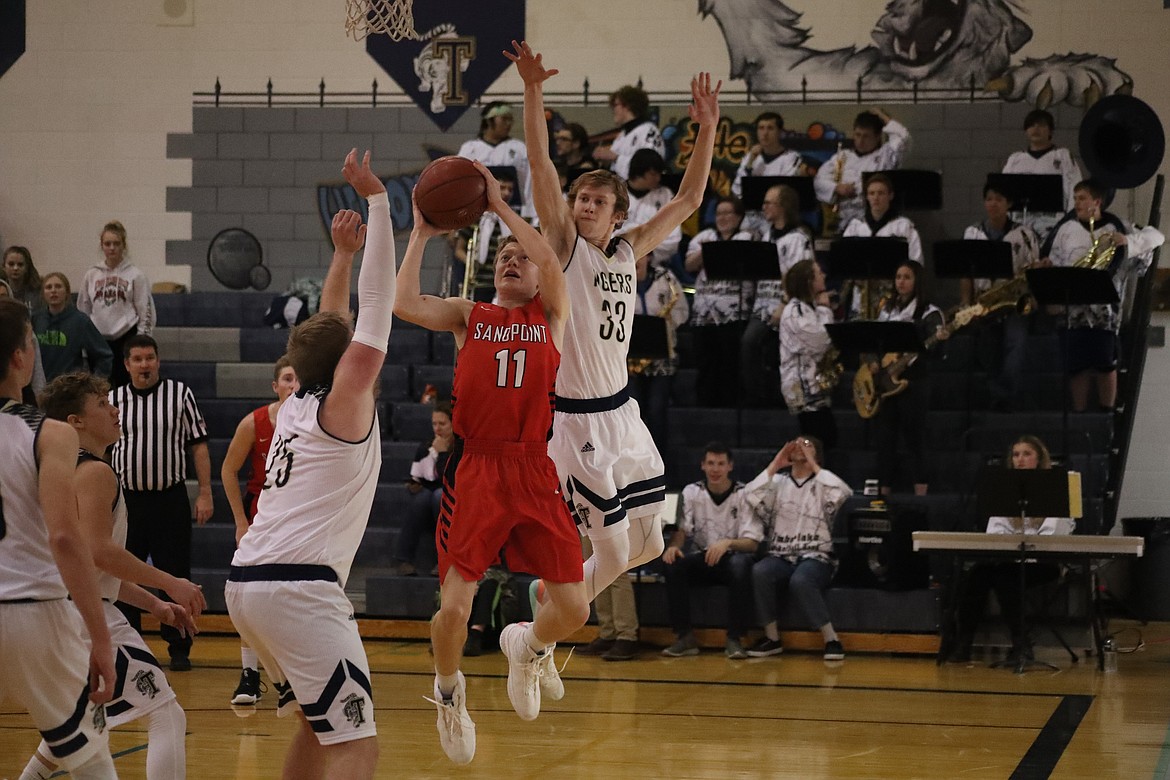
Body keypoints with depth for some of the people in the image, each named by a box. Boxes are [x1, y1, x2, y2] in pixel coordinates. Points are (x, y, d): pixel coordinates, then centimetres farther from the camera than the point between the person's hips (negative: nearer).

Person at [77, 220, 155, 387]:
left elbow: (146, 312, -1)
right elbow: (82, 310, 16)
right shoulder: (92, 275, 9)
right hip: (99, 341, 3)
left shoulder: (136, 275, -1)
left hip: (126, 339, -3)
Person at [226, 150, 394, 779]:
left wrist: (343, 253, 33)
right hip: (300, 587, -9)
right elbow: (376, 304, -6)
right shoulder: (345, 401, -2)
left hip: (247, 584, 9)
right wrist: (376, 201, -4)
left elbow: (329, 328, 35)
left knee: (317, 725, 23)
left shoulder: (297, 405, 18)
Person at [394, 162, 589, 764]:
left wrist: (499, 205, -6)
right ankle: (449, 692, 23)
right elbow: (404, 304, -6)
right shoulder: (468, 315, 12)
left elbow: (552, 263, -10)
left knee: (573, 609, -3)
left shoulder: (552, 316, 11)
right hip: (475, 468, 0)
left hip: (533, 472, 1)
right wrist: (421, 234, 1)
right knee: (454, 606, -9)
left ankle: (526, 646, 33)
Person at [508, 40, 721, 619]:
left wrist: (707, 129, 9)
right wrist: (532, 91, -27)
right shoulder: (565, 244, -6)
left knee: (647, 546, 12)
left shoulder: (628, 253, 9)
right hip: (580, 421, -7)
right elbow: (540, 164, -17)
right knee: (614, 556, -6)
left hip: (623, 413, 7)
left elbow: (687, 201, 17)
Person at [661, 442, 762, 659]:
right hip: (702, 559, 3)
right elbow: (681, 529, -3)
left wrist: (728, 543, -31)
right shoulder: (691, 492, 3)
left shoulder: (743, 494, -5)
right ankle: (685, 637, -21)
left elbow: (752, 542, -10)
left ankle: (734, 639, -30)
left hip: (732, 557, -3)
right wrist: (673, 545, -27)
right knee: (673, 565, -28)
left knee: (740, 565, -38)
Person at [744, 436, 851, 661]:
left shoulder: (823, 482, 9)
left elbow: (842, 494, -15)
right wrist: (775, 465, 0)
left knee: (800, 580, -37)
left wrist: (813, 466, -7)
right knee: (760, 571, -32)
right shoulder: (777, 482, 14)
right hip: (781, 557, 3)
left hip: (815, 558, -2)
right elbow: (750, 498, -4)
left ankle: (831, 638, -23)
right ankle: (772, 637, -17)